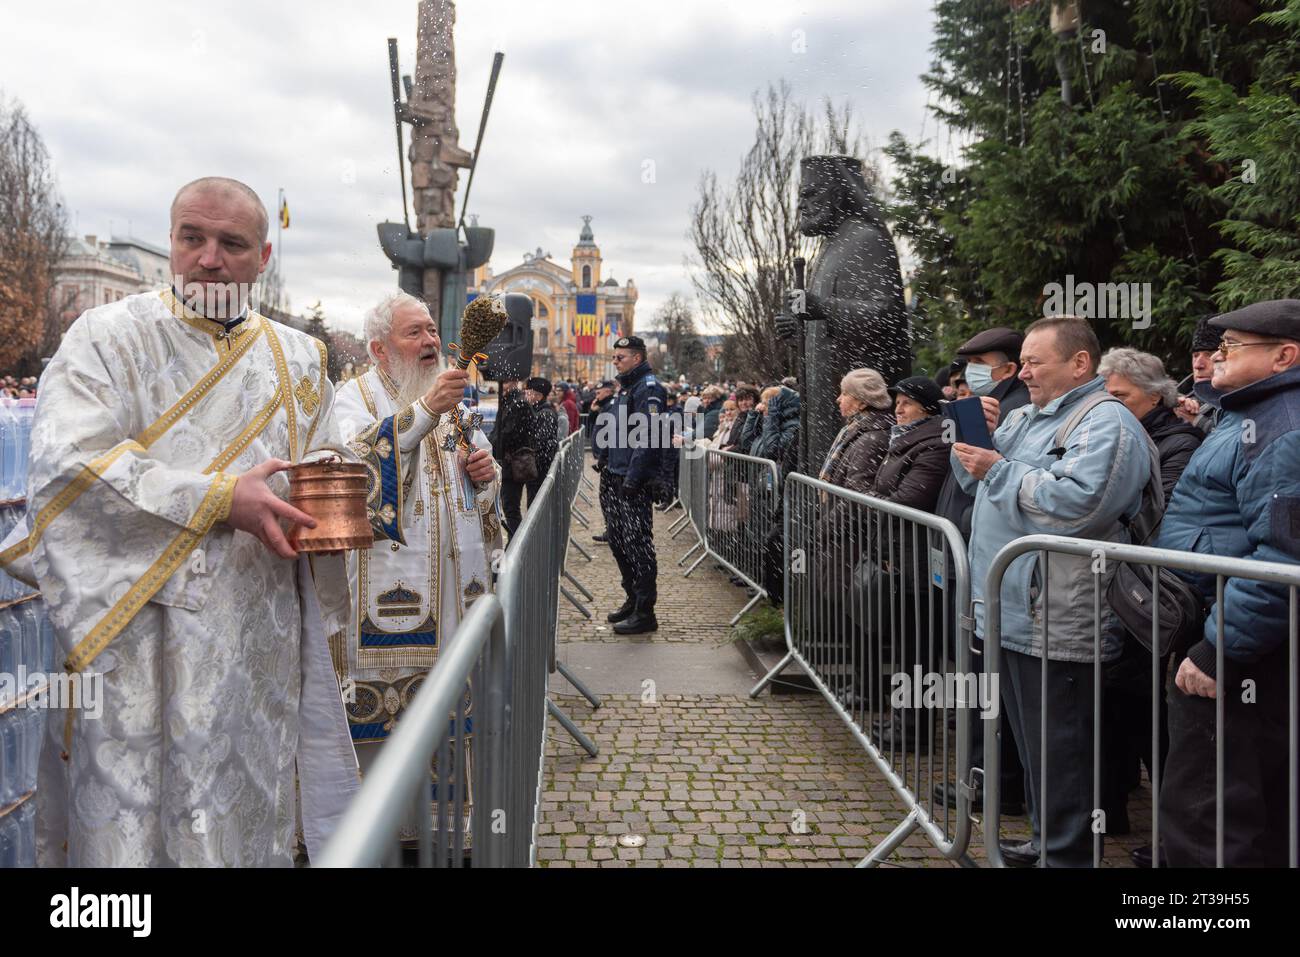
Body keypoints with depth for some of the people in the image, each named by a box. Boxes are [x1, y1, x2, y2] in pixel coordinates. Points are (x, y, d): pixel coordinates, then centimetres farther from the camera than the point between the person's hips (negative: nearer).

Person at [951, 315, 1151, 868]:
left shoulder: (1104, 423, -11)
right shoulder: (1026, 418, 18)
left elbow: (1075, 503, -27)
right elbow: (973, 478, 23)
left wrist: (999, 470, -18)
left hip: (1056, 621, -10)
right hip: (1014, 610, 10)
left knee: (1059, 751, 0)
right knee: (1030, 741, 19)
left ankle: (1068, 855, 13)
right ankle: (1045, 840, 33)